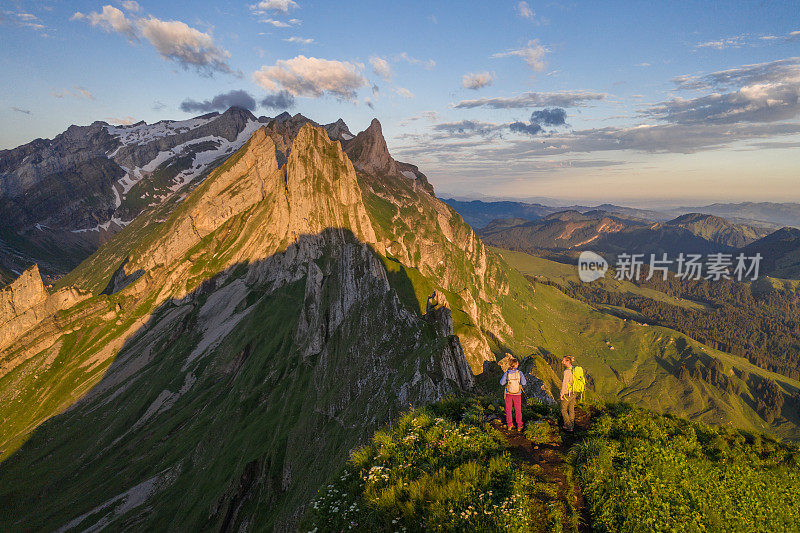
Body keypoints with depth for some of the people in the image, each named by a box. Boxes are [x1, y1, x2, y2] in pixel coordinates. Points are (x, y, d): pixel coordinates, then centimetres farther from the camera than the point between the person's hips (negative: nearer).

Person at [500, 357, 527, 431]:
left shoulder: (506, 373, -13)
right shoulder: (519, 373, -15)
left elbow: (502, 383, -7)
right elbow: (523, 382, -20)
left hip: (508, 394, 0)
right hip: (517, 394, 0)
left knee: (508, 410, 16)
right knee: (518, 410, 15)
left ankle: (509, 425, 19)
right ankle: (519, 426, 21)